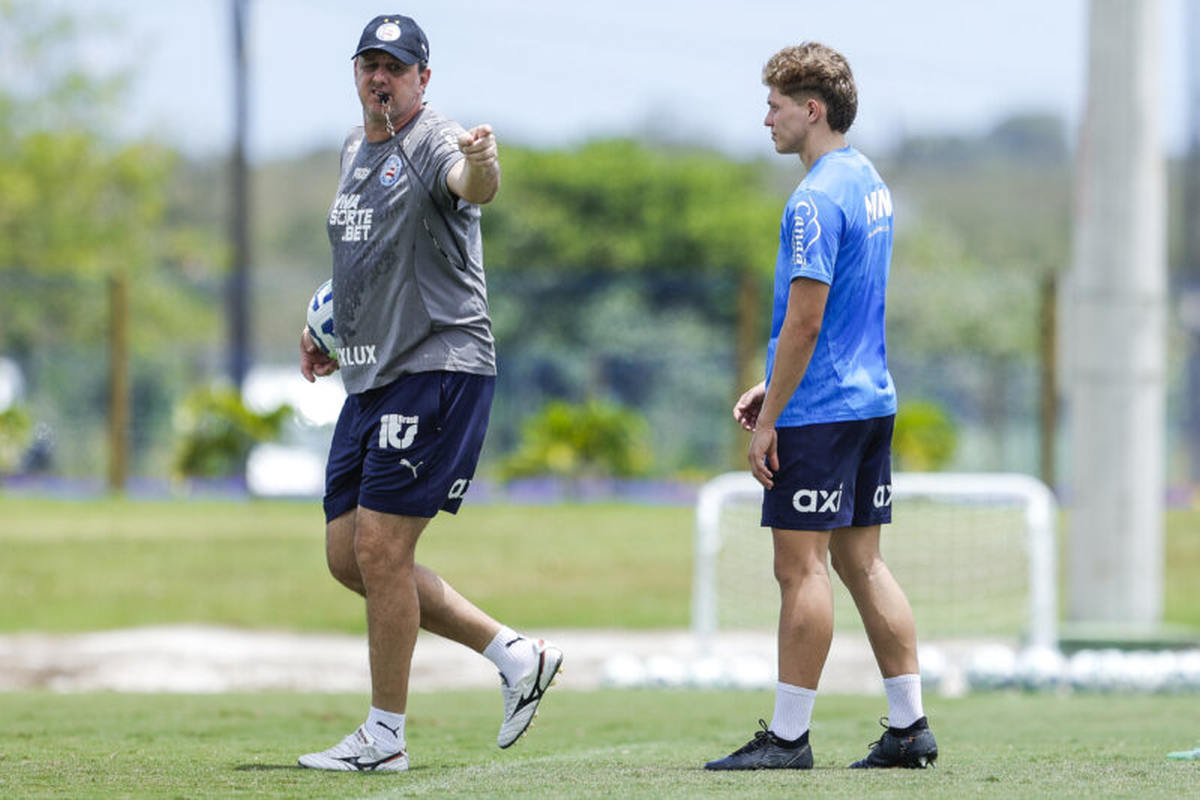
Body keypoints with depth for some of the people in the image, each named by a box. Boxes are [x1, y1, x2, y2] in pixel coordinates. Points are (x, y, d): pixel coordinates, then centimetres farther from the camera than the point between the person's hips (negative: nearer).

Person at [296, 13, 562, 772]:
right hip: (371, 377, 10)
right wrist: (334, 329, 21)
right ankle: (515, 655, 16)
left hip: (437, 367, -9)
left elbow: (473, 186, -38)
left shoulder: (436, 143, -13)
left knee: (380, 549, -10)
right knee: (348, 557, 9)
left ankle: (385, 737, 1)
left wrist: (482, 165, -60)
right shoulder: (356, 149, 15)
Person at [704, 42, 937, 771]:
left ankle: (789, 735, -3)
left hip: (818, 411, -9)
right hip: (872, 399, 9)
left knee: (802, 565, -5)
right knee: (860, 560, 11)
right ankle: (910, 726, 10)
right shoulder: (871, 184, 14)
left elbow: (804, 322, -19)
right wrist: (773, 389, 20)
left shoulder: (817, 200, -16)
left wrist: (768, 421, -15)